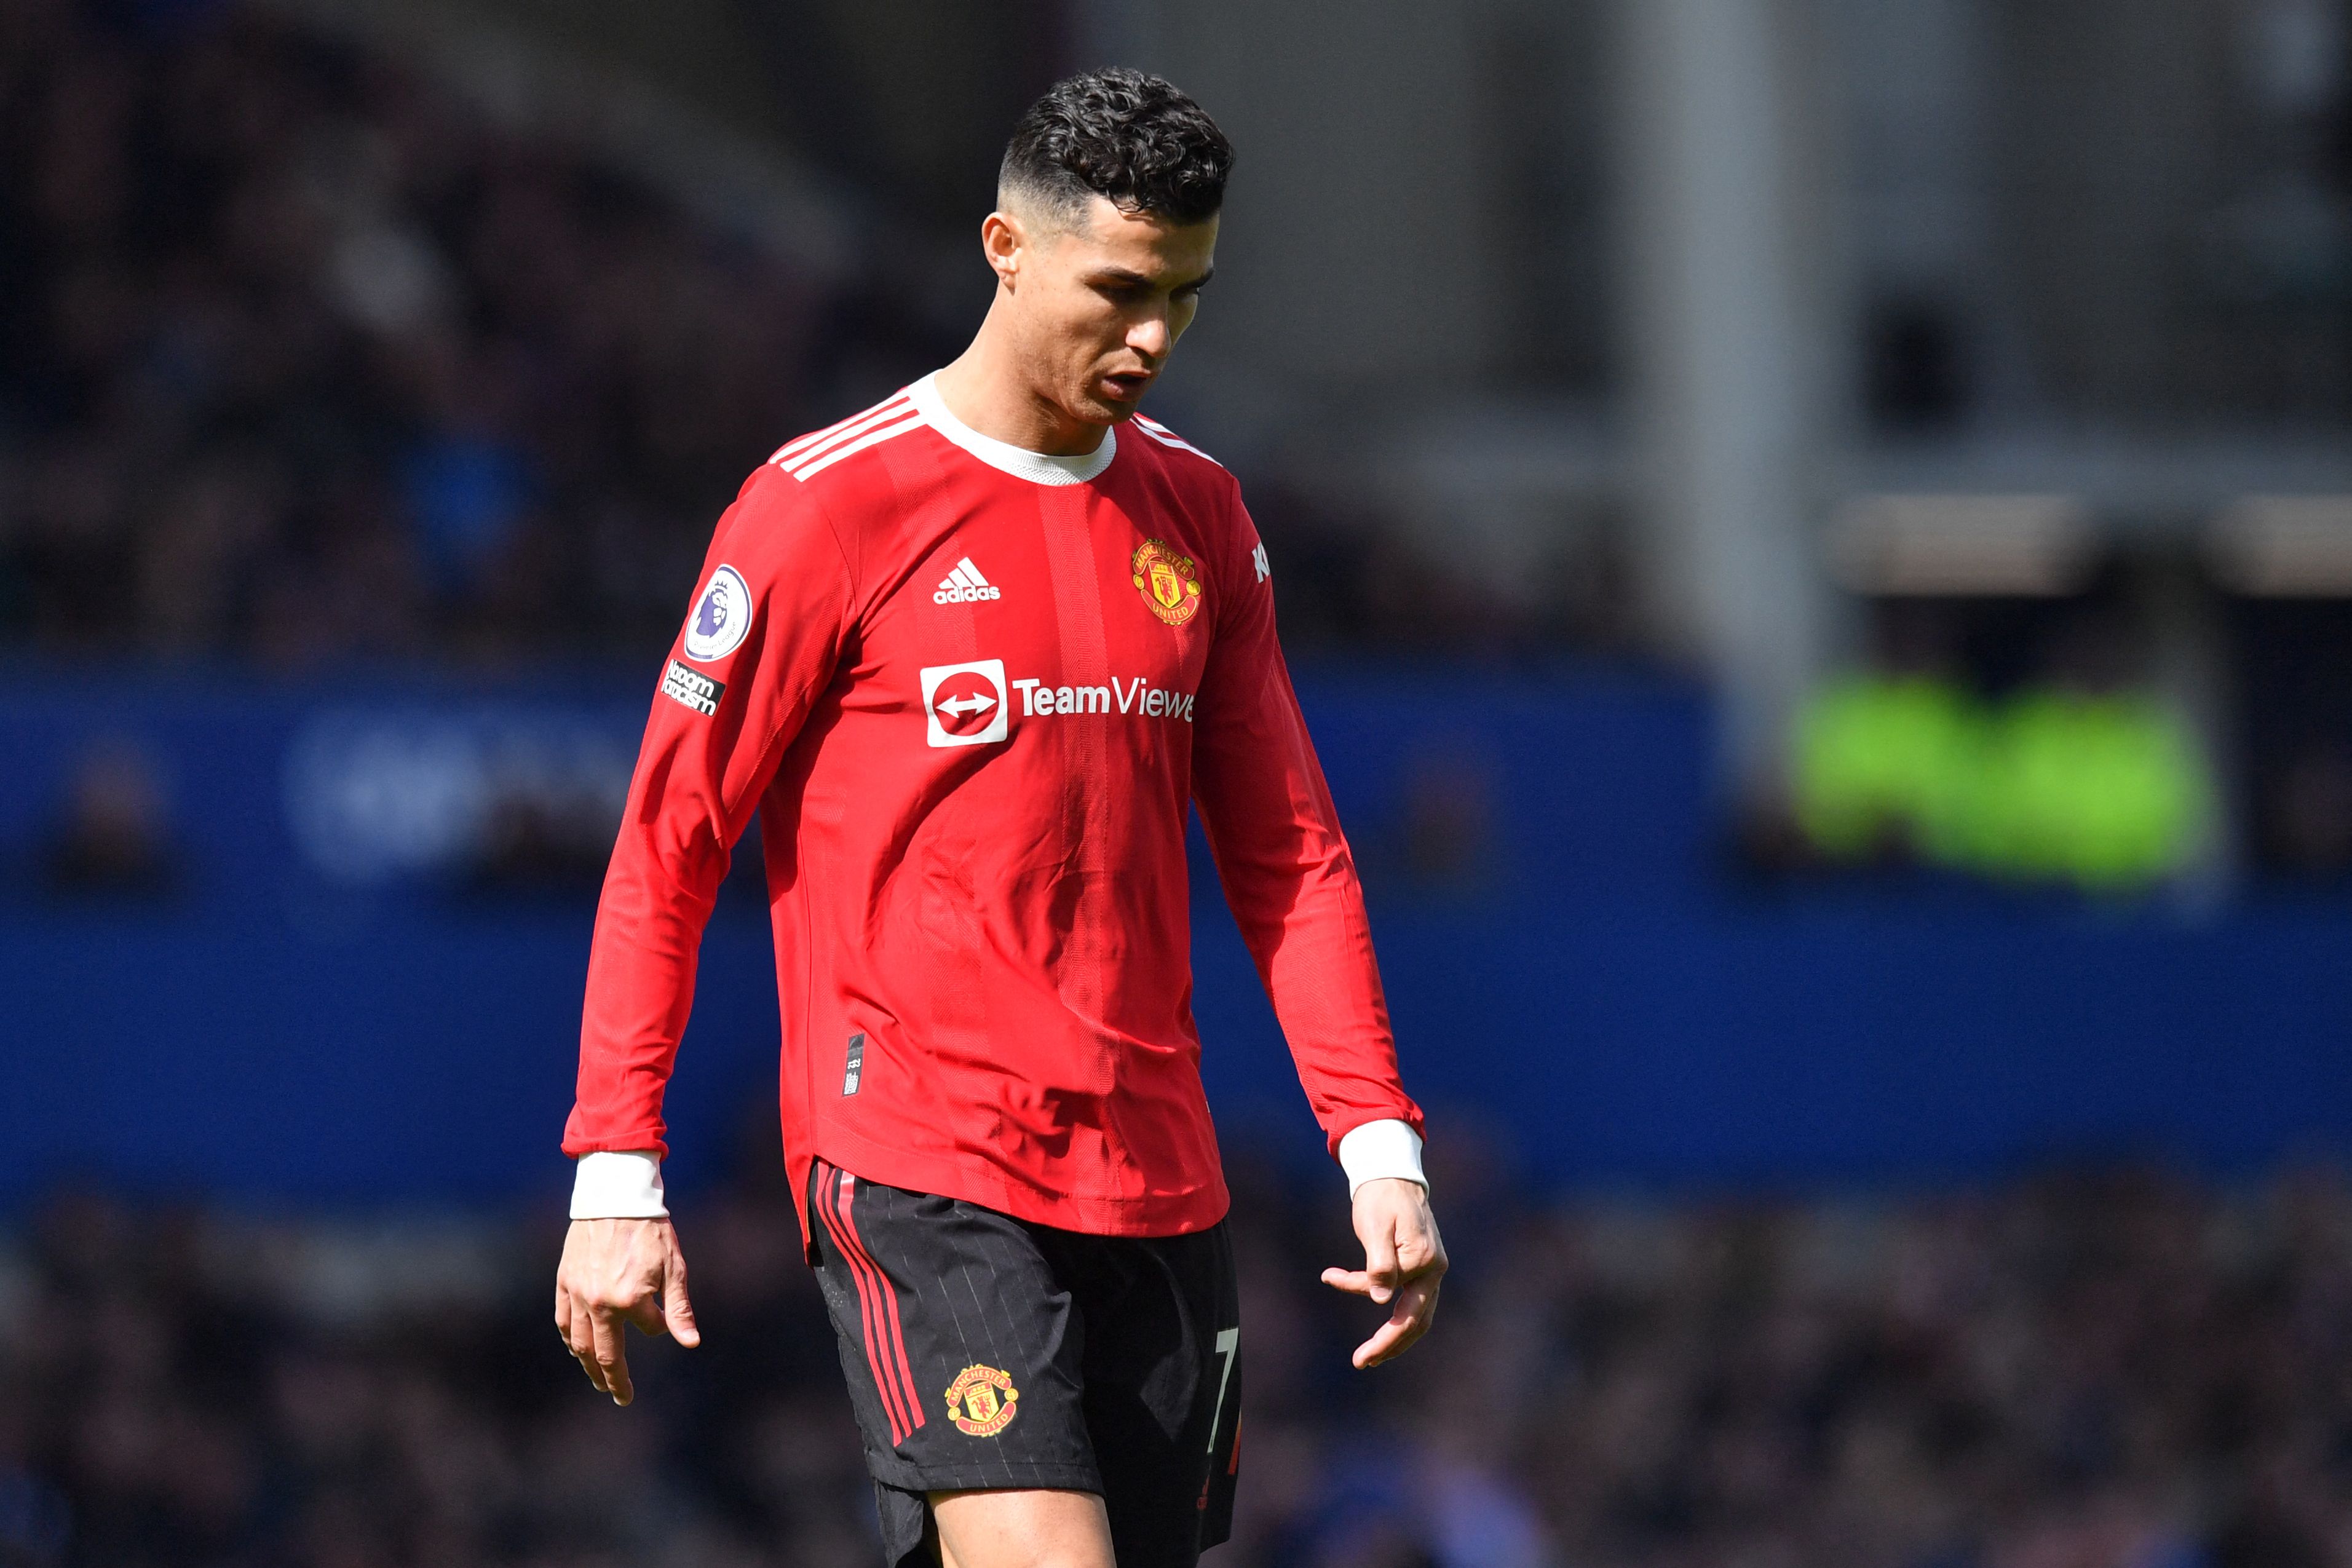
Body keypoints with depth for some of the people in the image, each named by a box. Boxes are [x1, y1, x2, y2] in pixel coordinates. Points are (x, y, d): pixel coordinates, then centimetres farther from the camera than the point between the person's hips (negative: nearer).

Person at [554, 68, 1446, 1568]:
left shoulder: (1200, 516, 13)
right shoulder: (829, 506, -4)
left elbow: (1289, 854, 16)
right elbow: (665, 853, -1)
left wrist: (1383, 1149, 6)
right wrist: (616, 1178, -6)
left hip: (1159, 1188, 6)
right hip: (918, 1177, -6)